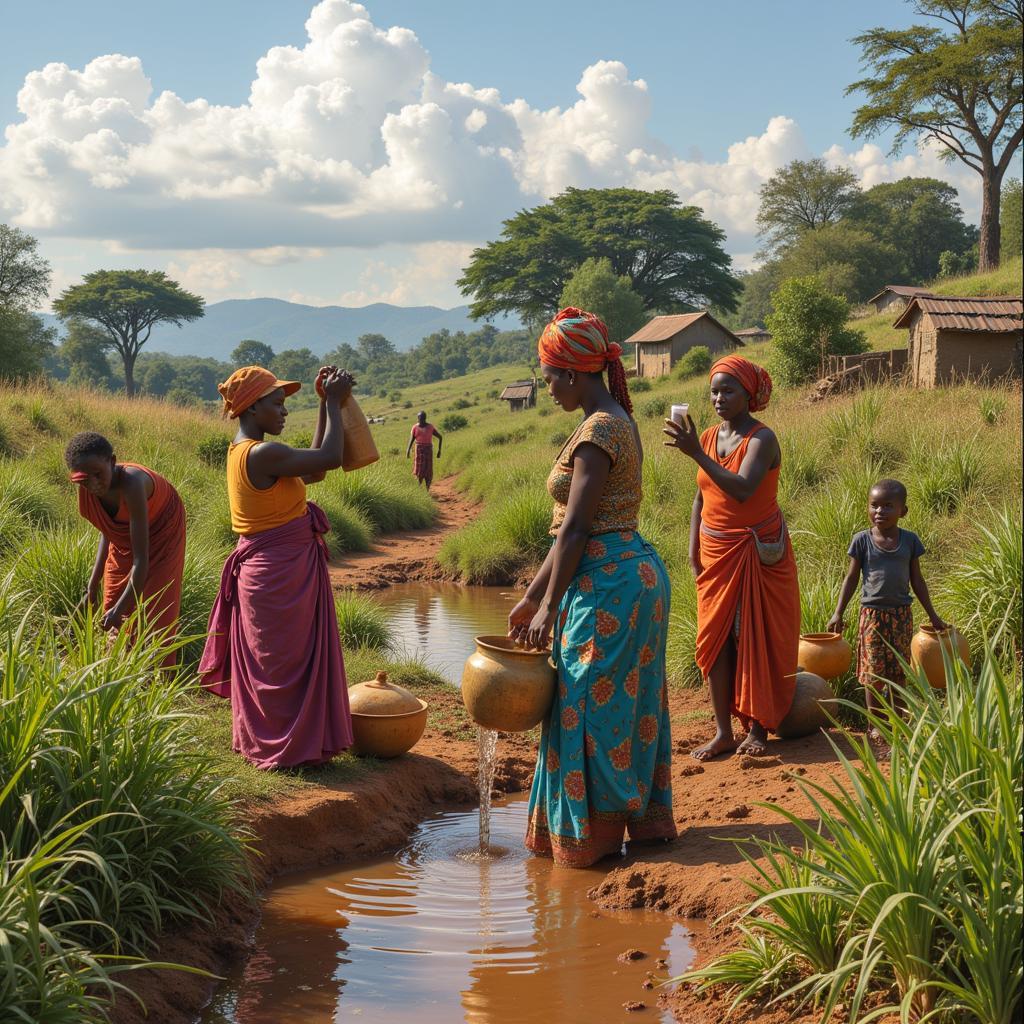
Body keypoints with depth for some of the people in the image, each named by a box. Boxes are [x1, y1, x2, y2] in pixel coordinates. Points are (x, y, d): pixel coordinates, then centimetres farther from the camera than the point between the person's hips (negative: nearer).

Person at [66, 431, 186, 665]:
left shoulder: (131, 484, -41)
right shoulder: (88, 487, -22)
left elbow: (141, 558, -40)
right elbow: (107, 531, -2)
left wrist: (120, 609, -39)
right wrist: (93, 586, -3)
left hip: (159, 537, -6)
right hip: (123, 538, 6)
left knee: (155, 615, -6)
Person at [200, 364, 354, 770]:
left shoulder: (245, 451, 8)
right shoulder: (261, 454, -23)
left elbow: (314, 468, 12)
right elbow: (330, 458, -20)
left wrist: (326, 404, 10)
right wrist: (333, 402, -8)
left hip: (269, 570, 10)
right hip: (281, 573, -10)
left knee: (267, 664, 20)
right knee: (285, 663, 3)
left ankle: (261, 743, 33)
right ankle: (284, 749, 15)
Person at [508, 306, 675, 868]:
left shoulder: (600, 429, -16)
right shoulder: (611, 422, 15)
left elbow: (576, 529, -18)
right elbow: (570, 529, 17)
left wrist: (549, 608, -12)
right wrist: (532, 597, 18)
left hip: (608, 582, -10)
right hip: (626, 575, 10)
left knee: (594, 706, 0)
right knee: (619, 705, 16)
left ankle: (591, 837, 10)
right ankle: (644, 820, 25)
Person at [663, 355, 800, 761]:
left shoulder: (761, 438, -13)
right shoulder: (708, 437, 6)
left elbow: (743, 488, -31)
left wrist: (696, 452, -34)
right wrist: (693, 550, 6)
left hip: (758, 552, -5)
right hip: (716, 553, 6)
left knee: (756, 638, -1)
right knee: (715, 637, 2)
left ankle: (758, 727, 9)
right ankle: (723, 731, 7)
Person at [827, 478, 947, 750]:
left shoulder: (909, 540, 1)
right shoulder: (862, 540, -4)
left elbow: (917, 580, 10)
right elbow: (852, 578, 2)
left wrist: (932, 615, 13)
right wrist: (838, 613, -2)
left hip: (901, 615, 2)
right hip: (872, 614, -2)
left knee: (898, 671, 8)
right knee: (874, 672, 0)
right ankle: (874, 725, 10)